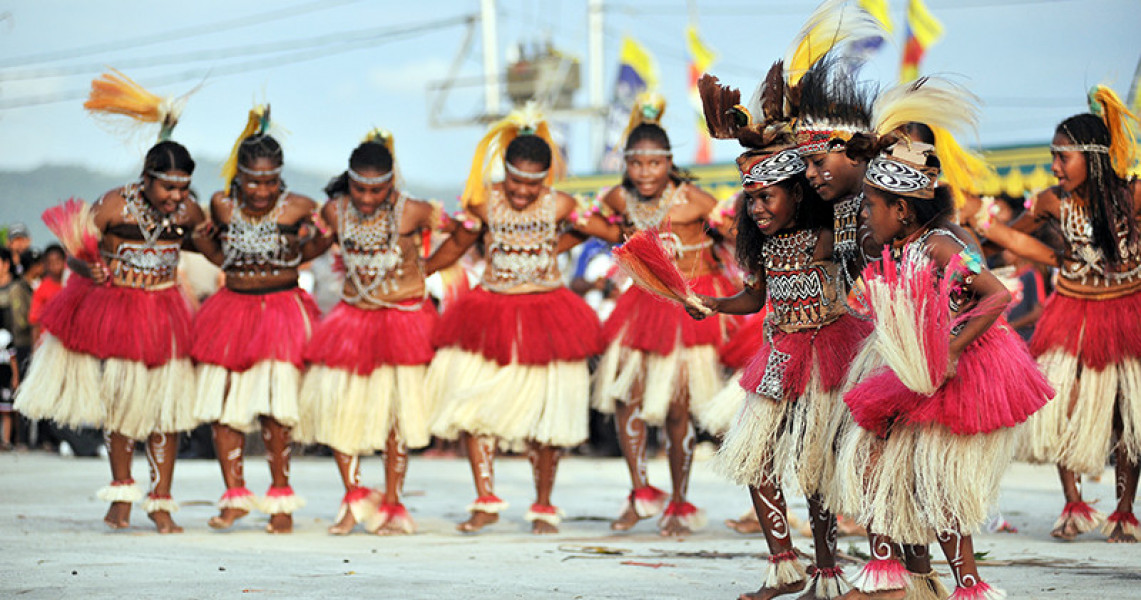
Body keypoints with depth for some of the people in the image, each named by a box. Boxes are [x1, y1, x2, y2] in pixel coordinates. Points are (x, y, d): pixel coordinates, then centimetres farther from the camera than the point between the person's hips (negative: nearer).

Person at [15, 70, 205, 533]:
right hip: (113, 309, -2)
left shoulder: (188, 212, -6)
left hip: (163, 312, 2)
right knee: (118, 400, 9)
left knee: (165, 405, -1)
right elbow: (76, 253, -11)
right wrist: (90, 269, -29)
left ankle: (160, 500, 8)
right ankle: (121, 492, 24)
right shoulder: (115, 205, -16)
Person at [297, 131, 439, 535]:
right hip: (354, 316, 3)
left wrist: (424, 270, 3)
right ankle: (355, 500, 8)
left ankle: (391, 506, 12)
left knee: (395, 410, -1)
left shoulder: (411, 212, -17)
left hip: (403, 316, -3)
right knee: (336, 402, -5)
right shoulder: (335, 210, -8)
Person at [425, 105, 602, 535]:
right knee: (472, 406, -11)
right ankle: (486, 503, -2)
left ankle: (544, 507, 18)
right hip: (489, 315, 1)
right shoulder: (484, 203, -2)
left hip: (544, 314, -1)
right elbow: (456, 245, 14)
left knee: (545, 412, 3)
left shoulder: (559, 206, -5)